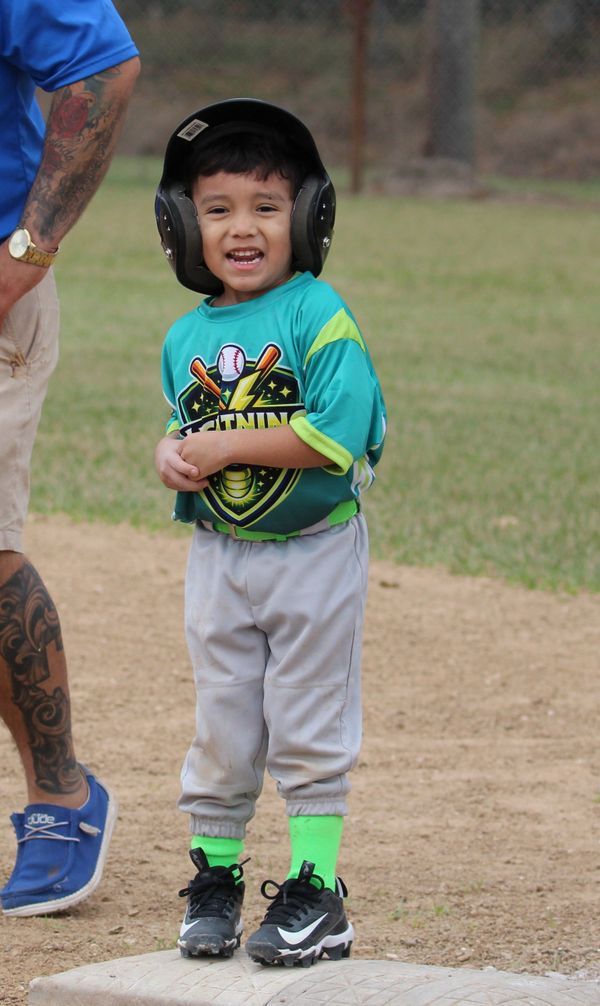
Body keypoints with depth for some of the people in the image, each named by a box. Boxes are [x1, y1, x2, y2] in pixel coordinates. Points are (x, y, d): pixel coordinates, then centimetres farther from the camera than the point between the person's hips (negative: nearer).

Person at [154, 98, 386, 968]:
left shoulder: (320, 317, -15)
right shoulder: (186, 338, 3)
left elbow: (338, 432, -24)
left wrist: (227, 447, -22)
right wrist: (173, 454, -6)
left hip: (314, 550, -5)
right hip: (219, 558, 5)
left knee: (309, 725, 2)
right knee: (221, 725, 12)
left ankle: (316, 889, 9)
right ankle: (215, 875, 25)